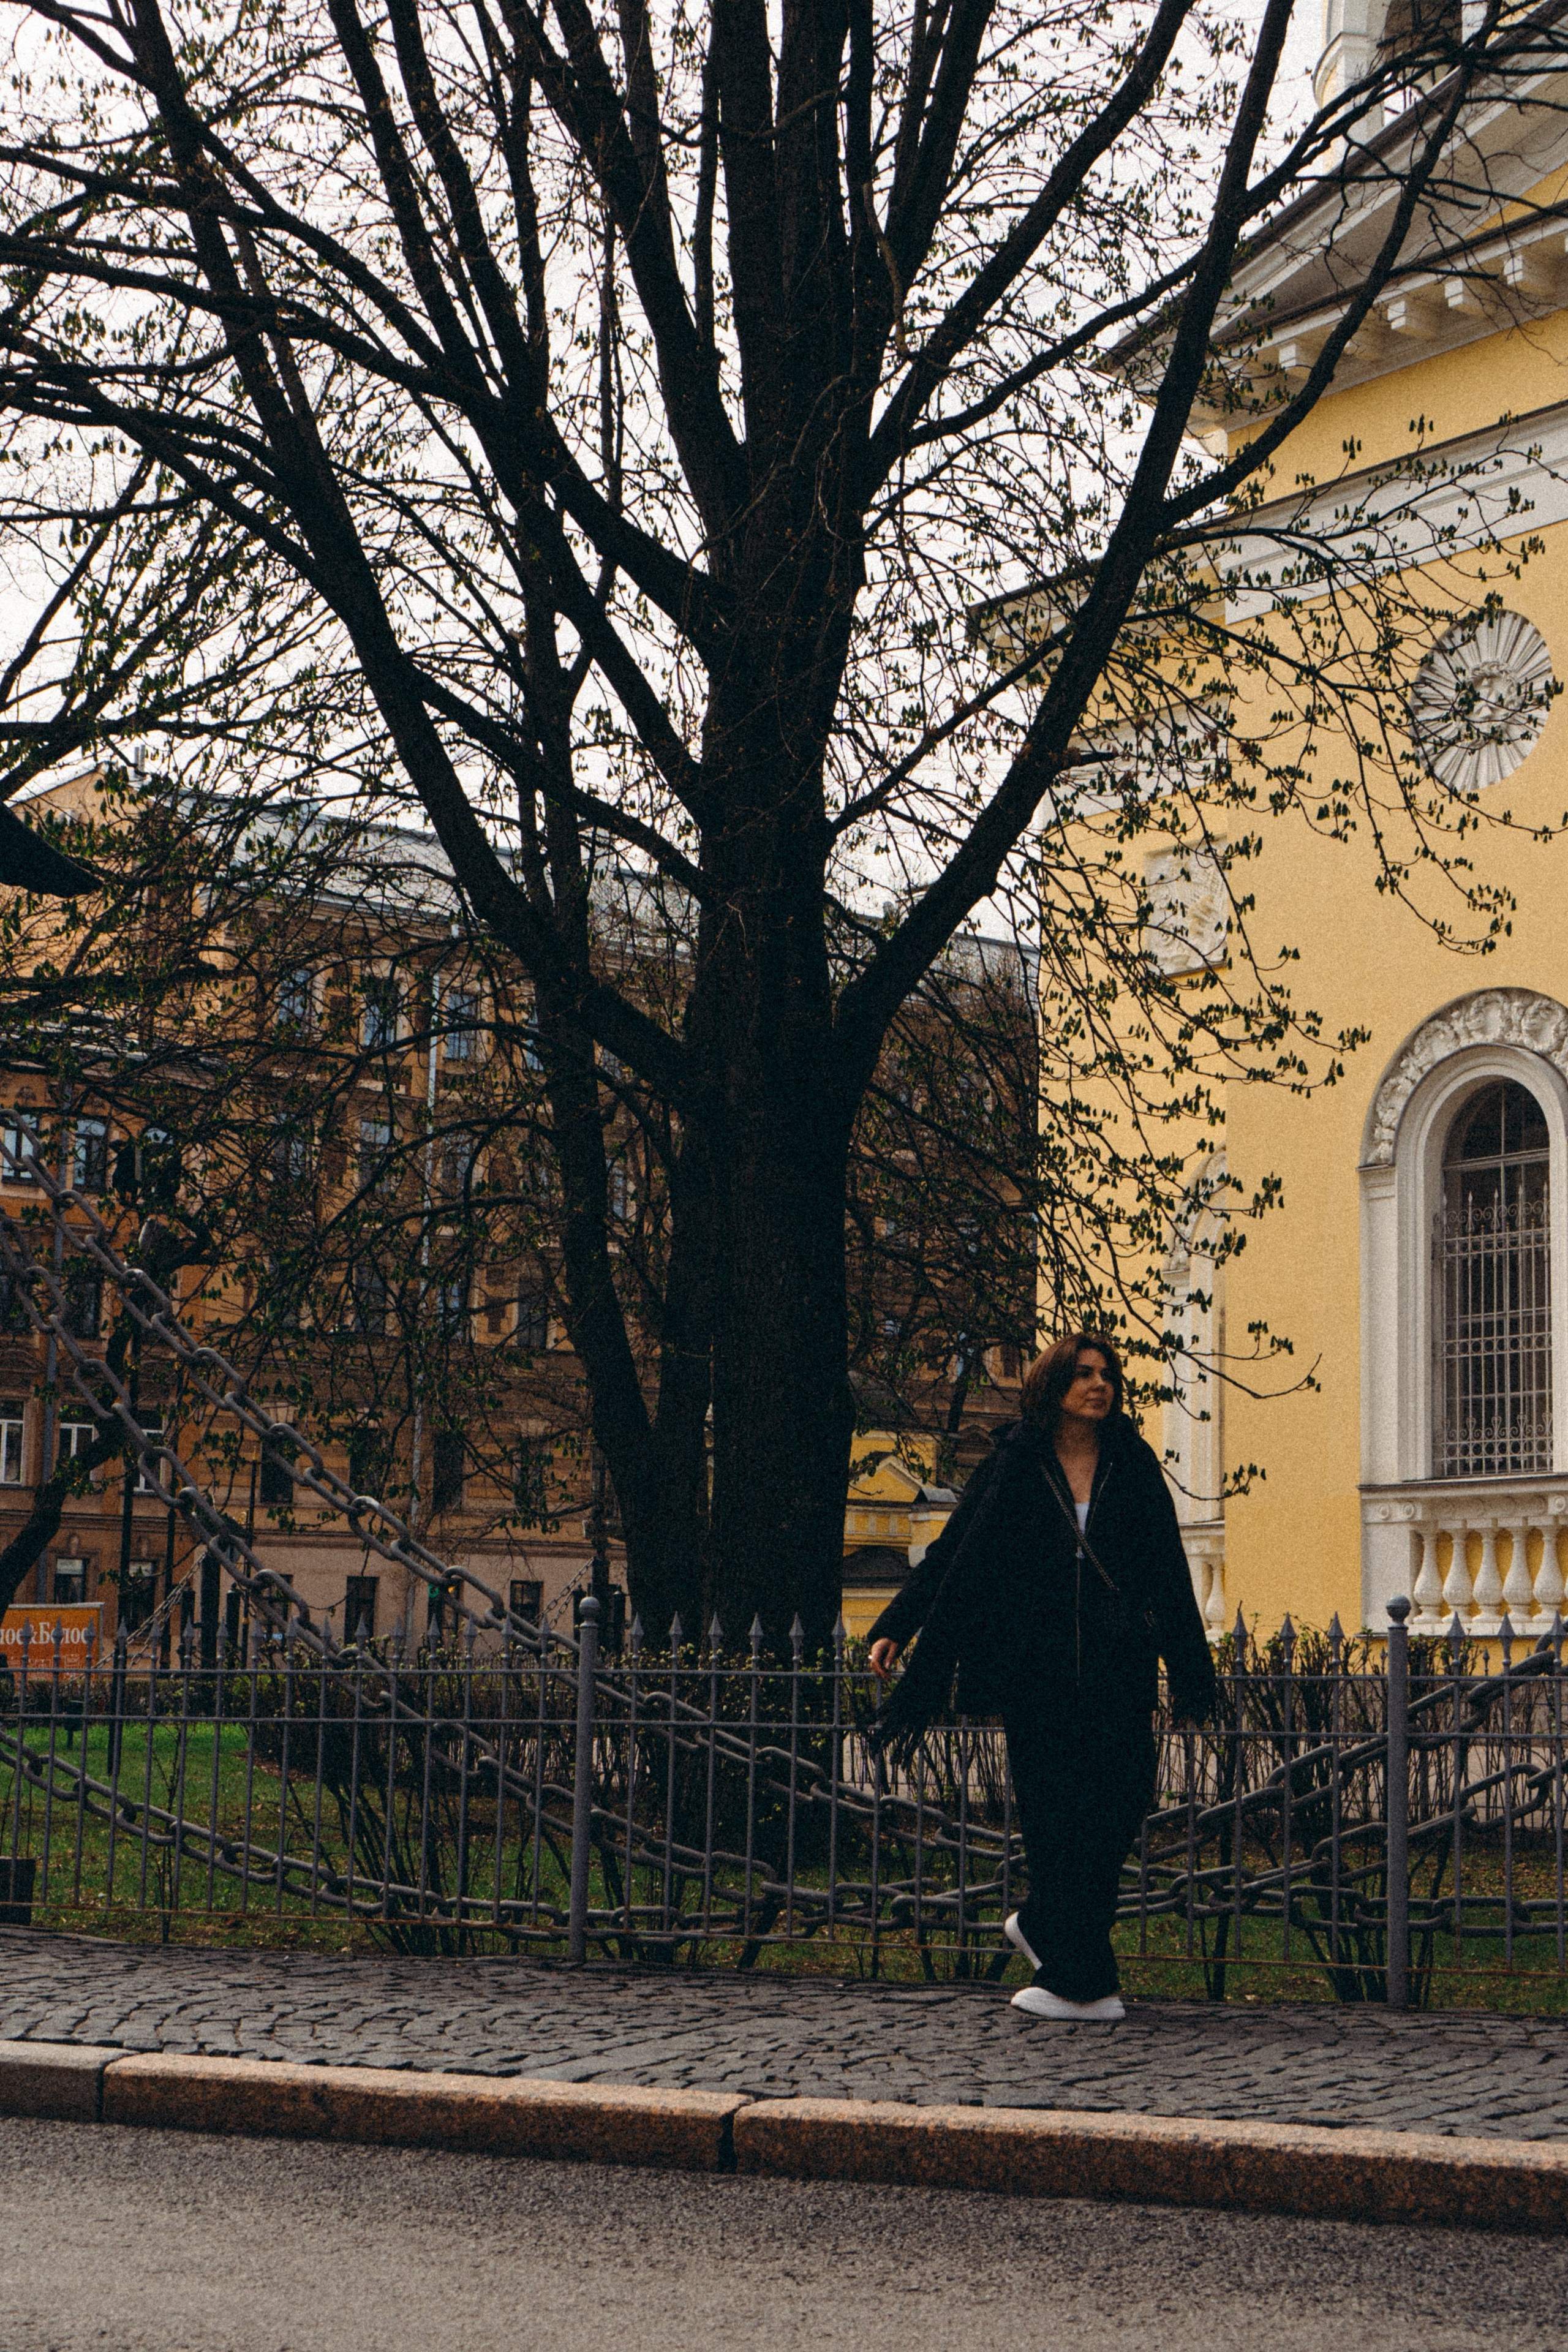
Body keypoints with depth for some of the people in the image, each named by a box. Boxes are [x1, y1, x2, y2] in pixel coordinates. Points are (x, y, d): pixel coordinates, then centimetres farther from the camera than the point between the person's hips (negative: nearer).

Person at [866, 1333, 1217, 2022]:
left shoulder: (1134, 1468, 7)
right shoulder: (1014, 1466, 2)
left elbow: (1168, 1574, 9)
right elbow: (954, 1554, 4)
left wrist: (1189, 1672, 8)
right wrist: (894, 1629, -2)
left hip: (1119, 1670, 2)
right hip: (1037, 1670, -2)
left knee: (1115, 1808, -3)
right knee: (1056, 1815, -3)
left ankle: (1043, 1927, 22)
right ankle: (1083, 1981, 5)